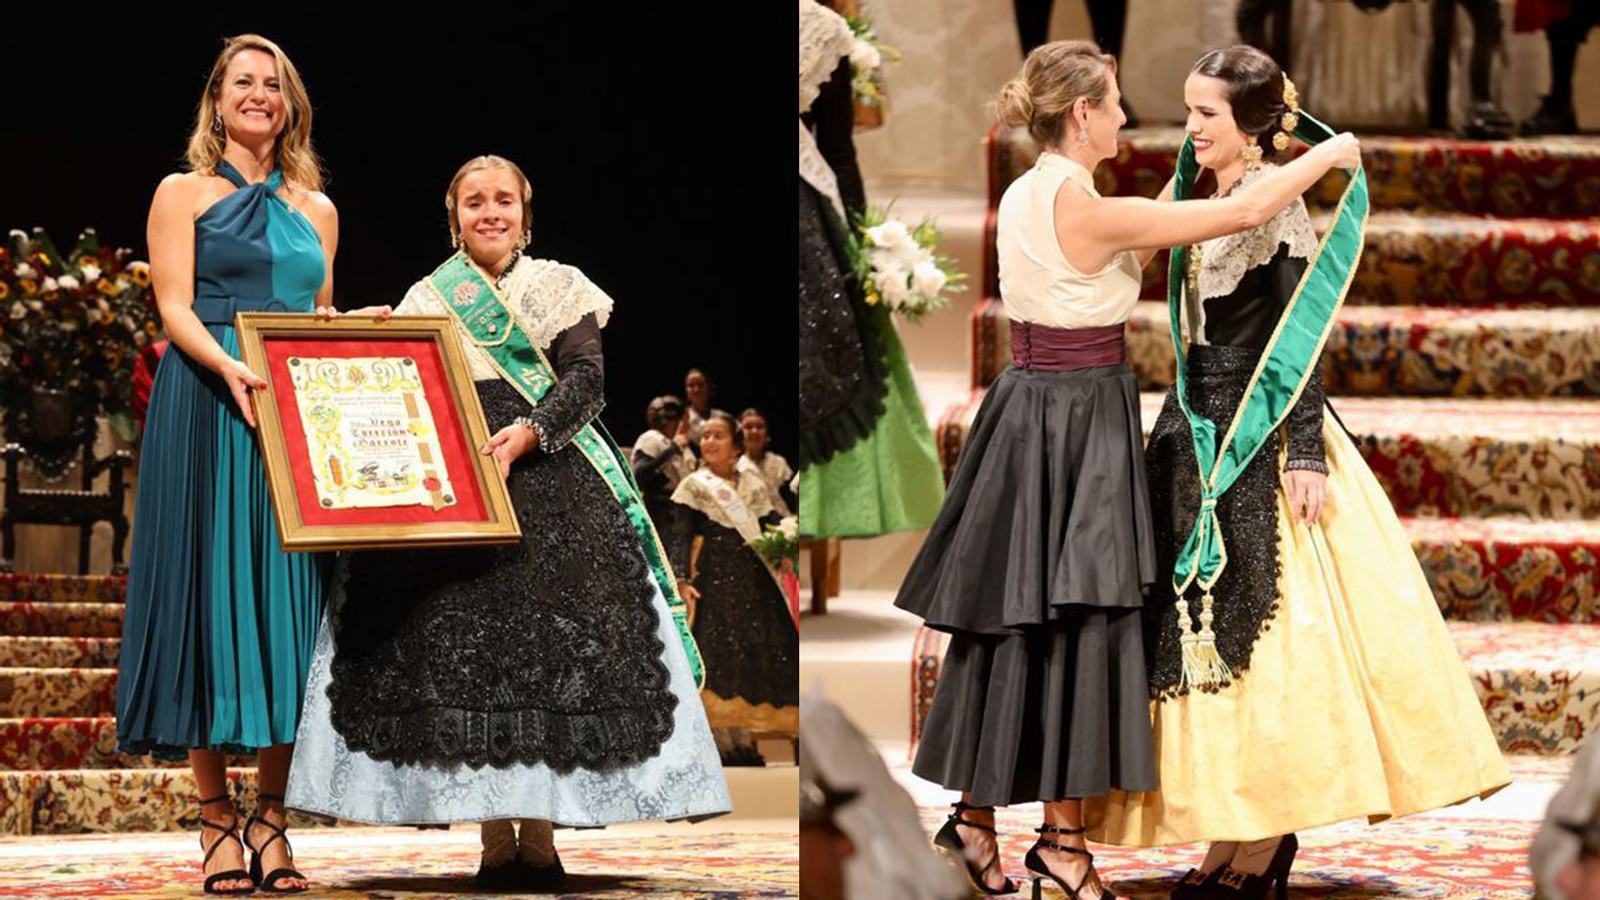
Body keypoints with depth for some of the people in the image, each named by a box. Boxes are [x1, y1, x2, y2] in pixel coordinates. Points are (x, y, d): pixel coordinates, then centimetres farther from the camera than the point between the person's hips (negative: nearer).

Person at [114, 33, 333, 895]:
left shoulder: (316, 209, 19)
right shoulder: (183, 194, 7)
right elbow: (175, 310, -4)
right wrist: (229, 368, -22)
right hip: (206, 405, -4)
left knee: (287, 595, -2)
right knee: (211, 590, -7)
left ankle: (271, 819, -1)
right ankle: (217, 822, -4)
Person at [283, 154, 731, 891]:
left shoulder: (560, 289, 11)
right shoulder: (425, 299, 14)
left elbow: (585, 377, -2)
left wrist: (527, 435, -17)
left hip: (551, 481, -1)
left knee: (548, 650, -7)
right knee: (462, 649, -6)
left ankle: (539, 836, -3)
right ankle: (495, 839, -3)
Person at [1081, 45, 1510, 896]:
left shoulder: (1275, 203, -12)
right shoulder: (1212, 201, 12)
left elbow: (1300, 339, -16)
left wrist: (1306, 453, -21)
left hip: (1260, 444, -8)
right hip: (1202, 438, 8)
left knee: (1257, 627, -5)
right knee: (1202, 629, 7)